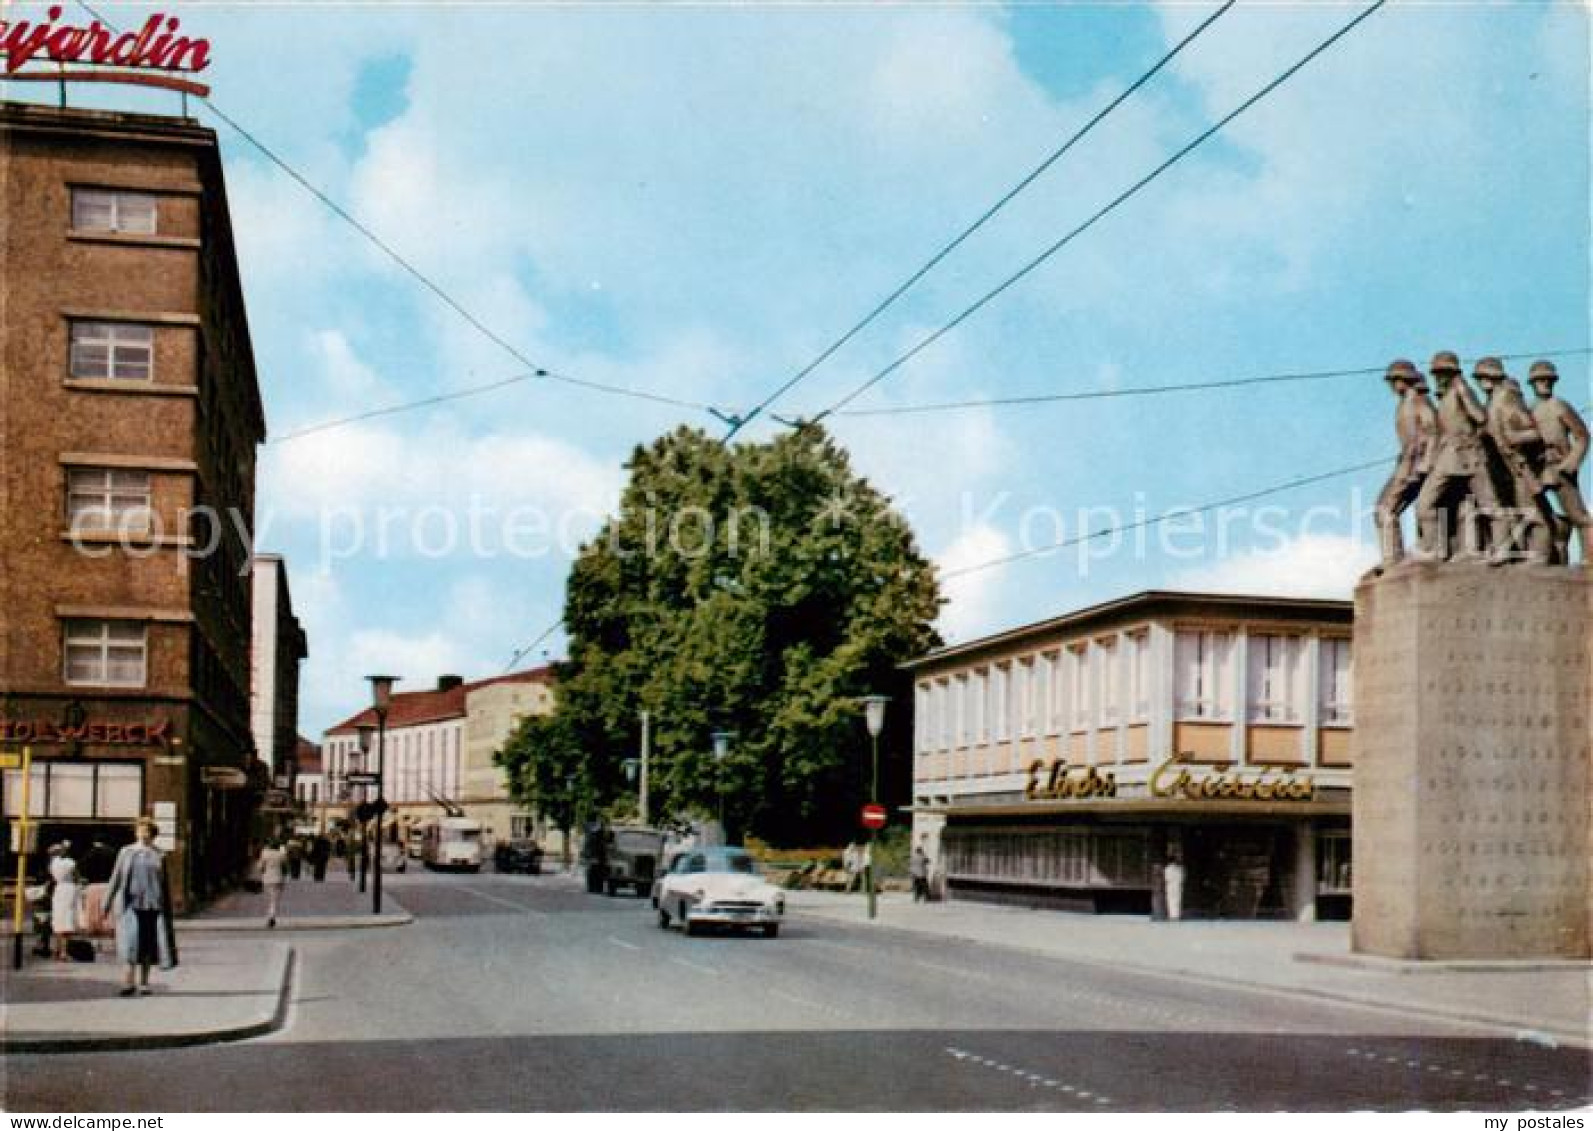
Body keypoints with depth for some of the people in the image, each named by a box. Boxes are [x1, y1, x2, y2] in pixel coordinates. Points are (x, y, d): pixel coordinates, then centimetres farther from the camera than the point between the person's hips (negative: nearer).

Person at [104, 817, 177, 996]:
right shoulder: (126, 853, 8)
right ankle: (129, 982, -6)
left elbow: (165, 885, 12)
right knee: (132, 941, -12)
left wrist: (168, 910, 10)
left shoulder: (159, 856, 10)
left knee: (148, 943, 1)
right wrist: (108, 903, 2)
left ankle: (144, 982, 9)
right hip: (131, 904, -1)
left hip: (152, 904, 1)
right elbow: (115, 879, 8)